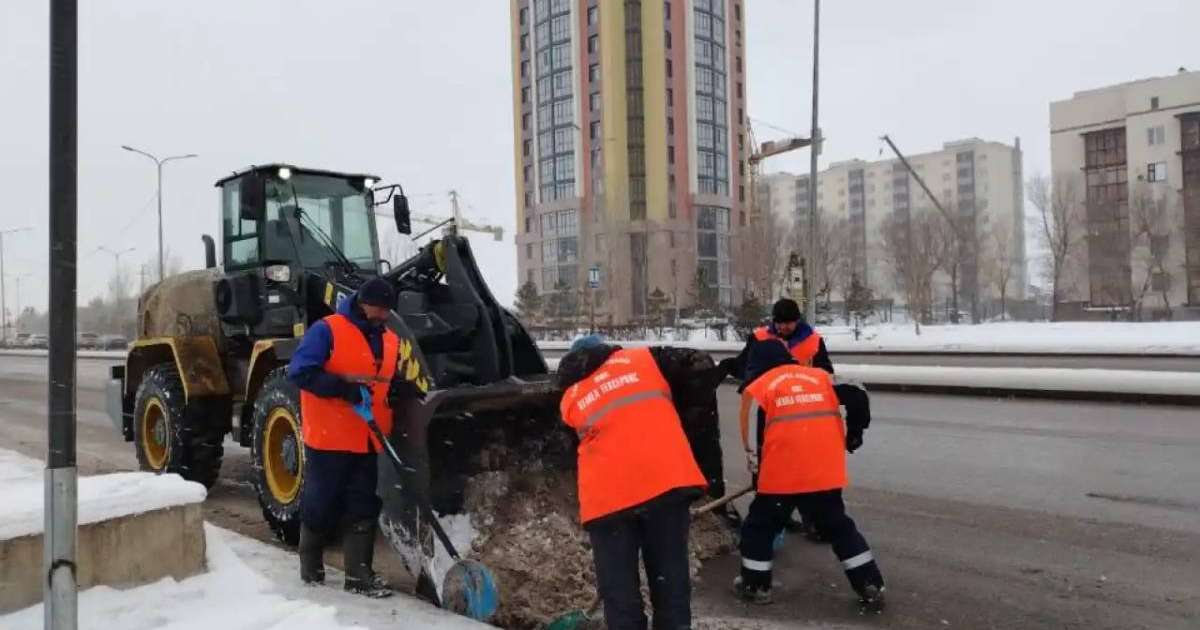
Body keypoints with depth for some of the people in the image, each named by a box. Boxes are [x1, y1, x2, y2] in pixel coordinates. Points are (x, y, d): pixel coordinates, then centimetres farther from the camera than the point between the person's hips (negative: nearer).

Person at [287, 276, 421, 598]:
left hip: (369, 440, 6)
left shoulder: (390, 340, 12)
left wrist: (400, 388, -1)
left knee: (365, 507, 7)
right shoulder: (326, 330, -9)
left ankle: (359, 575, 13)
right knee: (321, 504, 8)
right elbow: (299, 372, -16)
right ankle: (311, 566, 28)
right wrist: (342, 387, -25)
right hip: (329, 437, -6)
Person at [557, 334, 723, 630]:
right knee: (671, 580, 10)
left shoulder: (570, 399, 21)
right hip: (665, 481, 0)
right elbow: (703, 373, 11)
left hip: (607, 495, 1)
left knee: (619, 590, 9)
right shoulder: (645, 358, 16)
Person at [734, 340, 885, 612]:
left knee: (760, 525, 16)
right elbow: (857, 399, 10)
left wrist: (753, 460, 10)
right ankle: (871, 587, 18)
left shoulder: (759, 384, 6)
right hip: (826, 471, 3)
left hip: (782, 472, -3)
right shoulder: (820, 375, 15)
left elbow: (749, 428, -3)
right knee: (838, 527, 19)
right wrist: (853, 435, 23)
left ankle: (756, 586, 20)